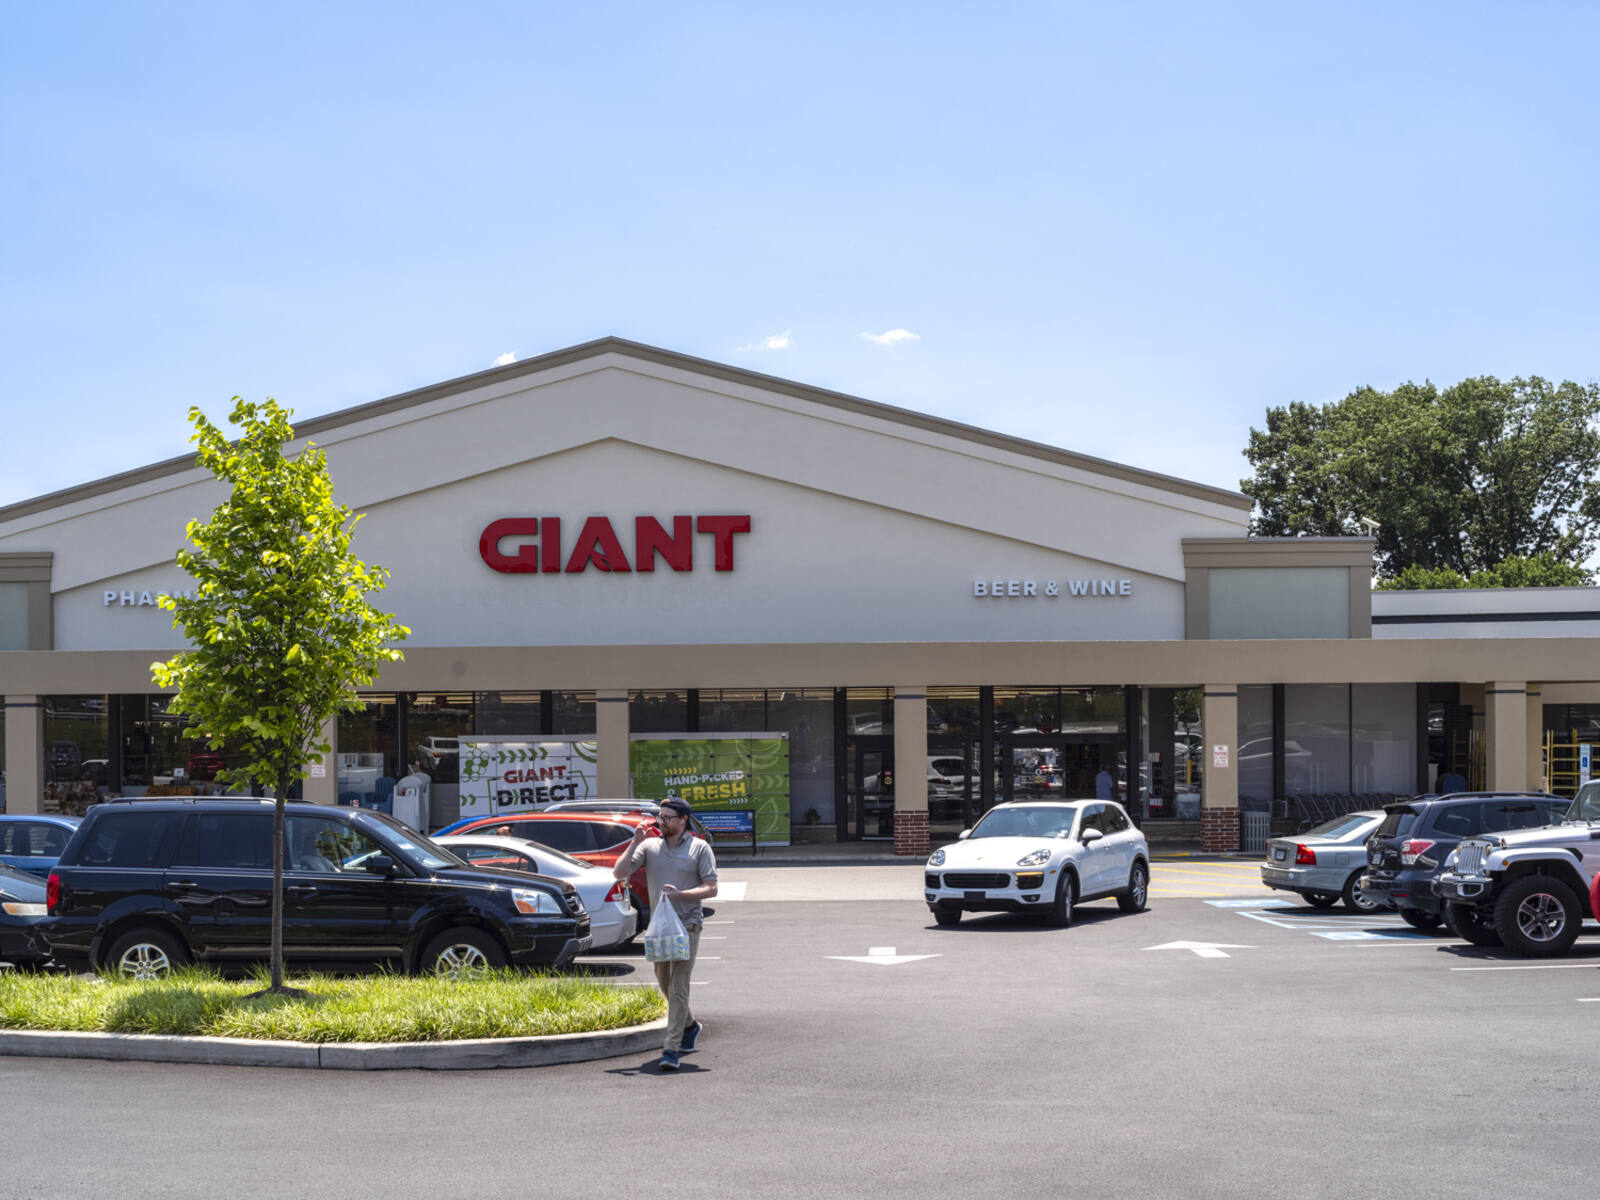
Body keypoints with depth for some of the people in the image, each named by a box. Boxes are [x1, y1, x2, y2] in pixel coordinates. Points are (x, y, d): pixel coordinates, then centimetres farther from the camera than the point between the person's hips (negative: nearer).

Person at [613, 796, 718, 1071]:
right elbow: (619, 873, 0)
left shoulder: (700, 848, 0)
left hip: (687, 924, -5)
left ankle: (671, 1049, -12)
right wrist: (635, 843, -9)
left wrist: (680, 894, -17)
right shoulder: (649, 846, 7)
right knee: (664, 984, 15)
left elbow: (711, 889, -4)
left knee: (678, 987, -11)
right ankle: (690, 1026, 39)